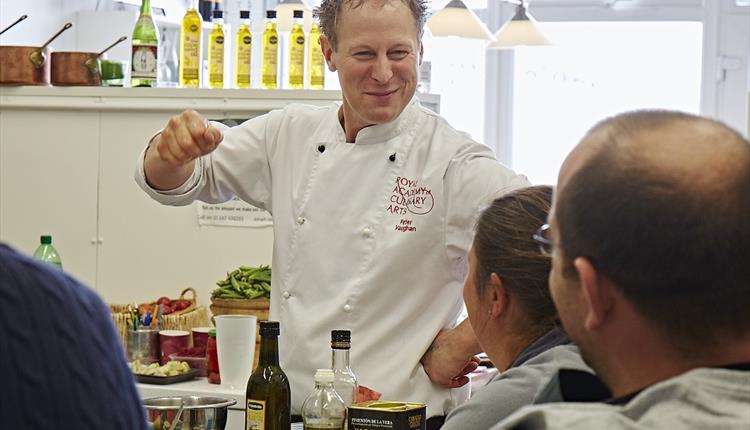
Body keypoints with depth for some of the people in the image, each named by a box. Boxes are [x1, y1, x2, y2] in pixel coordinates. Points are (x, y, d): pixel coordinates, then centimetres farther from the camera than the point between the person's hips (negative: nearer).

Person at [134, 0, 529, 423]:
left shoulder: (454, 162, -7)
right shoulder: (291, 134, 9)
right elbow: (175, 181, 18)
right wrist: (172, 149, -6)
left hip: (403, 419, -3)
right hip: (287, 411, 3)